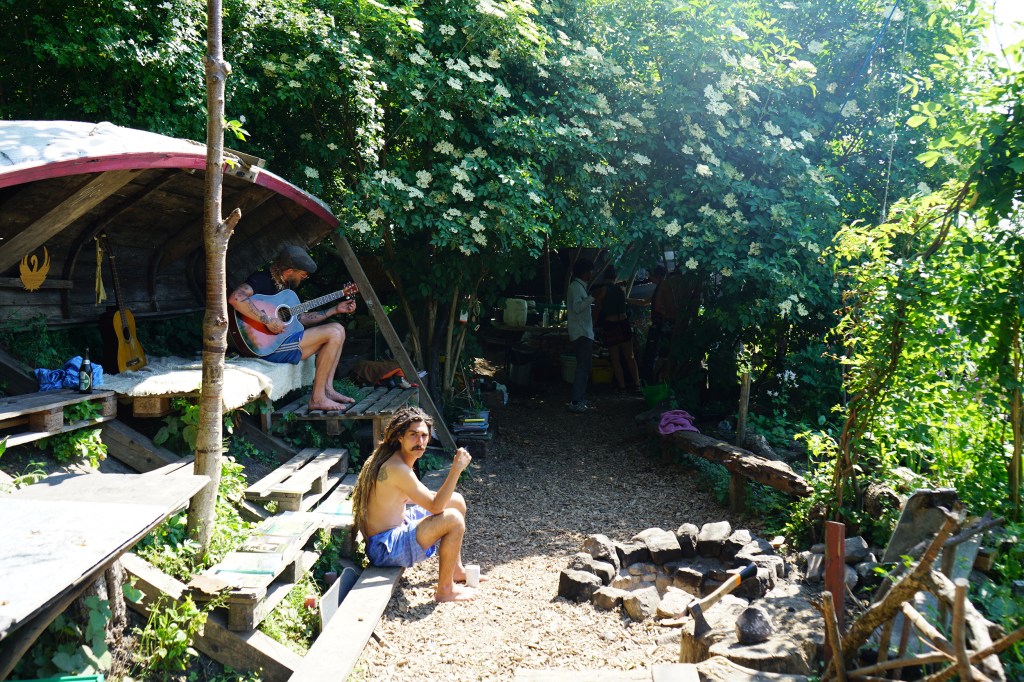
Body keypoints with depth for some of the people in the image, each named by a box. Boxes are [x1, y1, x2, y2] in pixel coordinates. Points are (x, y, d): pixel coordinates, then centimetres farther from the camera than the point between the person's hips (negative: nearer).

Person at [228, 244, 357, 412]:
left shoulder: (285, 286, 17)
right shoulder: (263, 280, -13)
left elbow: (300, 318, 23)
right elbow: (235, 298, -32)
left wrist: (335, 309, 21)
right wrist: (268, 321, -30)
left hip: (283, 339, 10)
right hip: (268, 346, -10)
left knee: (337, 329, 7)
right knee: (334, 333, -15)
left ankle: (327, 389, 2)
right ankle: (317, 398, -12)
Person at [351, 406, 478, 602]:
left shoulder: (399, 458, 4)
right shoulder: (396, 468, -27)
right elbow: (435, 506, -27)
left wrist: (442, 497, 13)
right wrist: (456, 469, -29)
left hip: (398, 526, 10)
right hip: (385, 548, -10)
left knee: (457, 501, 16)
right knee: (454, 520, -24)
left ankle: (455, 569, 30)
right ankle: (445, 590, -7)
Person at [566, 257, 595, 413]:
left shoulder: (580, 286, 17)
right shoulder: (576, 286, -14)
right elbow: (577, 308, -27)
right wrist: (593, 297, -27)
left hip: (584, 333, 11)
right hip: (581, 334, -11)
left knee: (584, 367, 14)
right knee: (583, 367, -12)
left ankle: (580, 400, 20)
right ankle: (576, 402, -13)